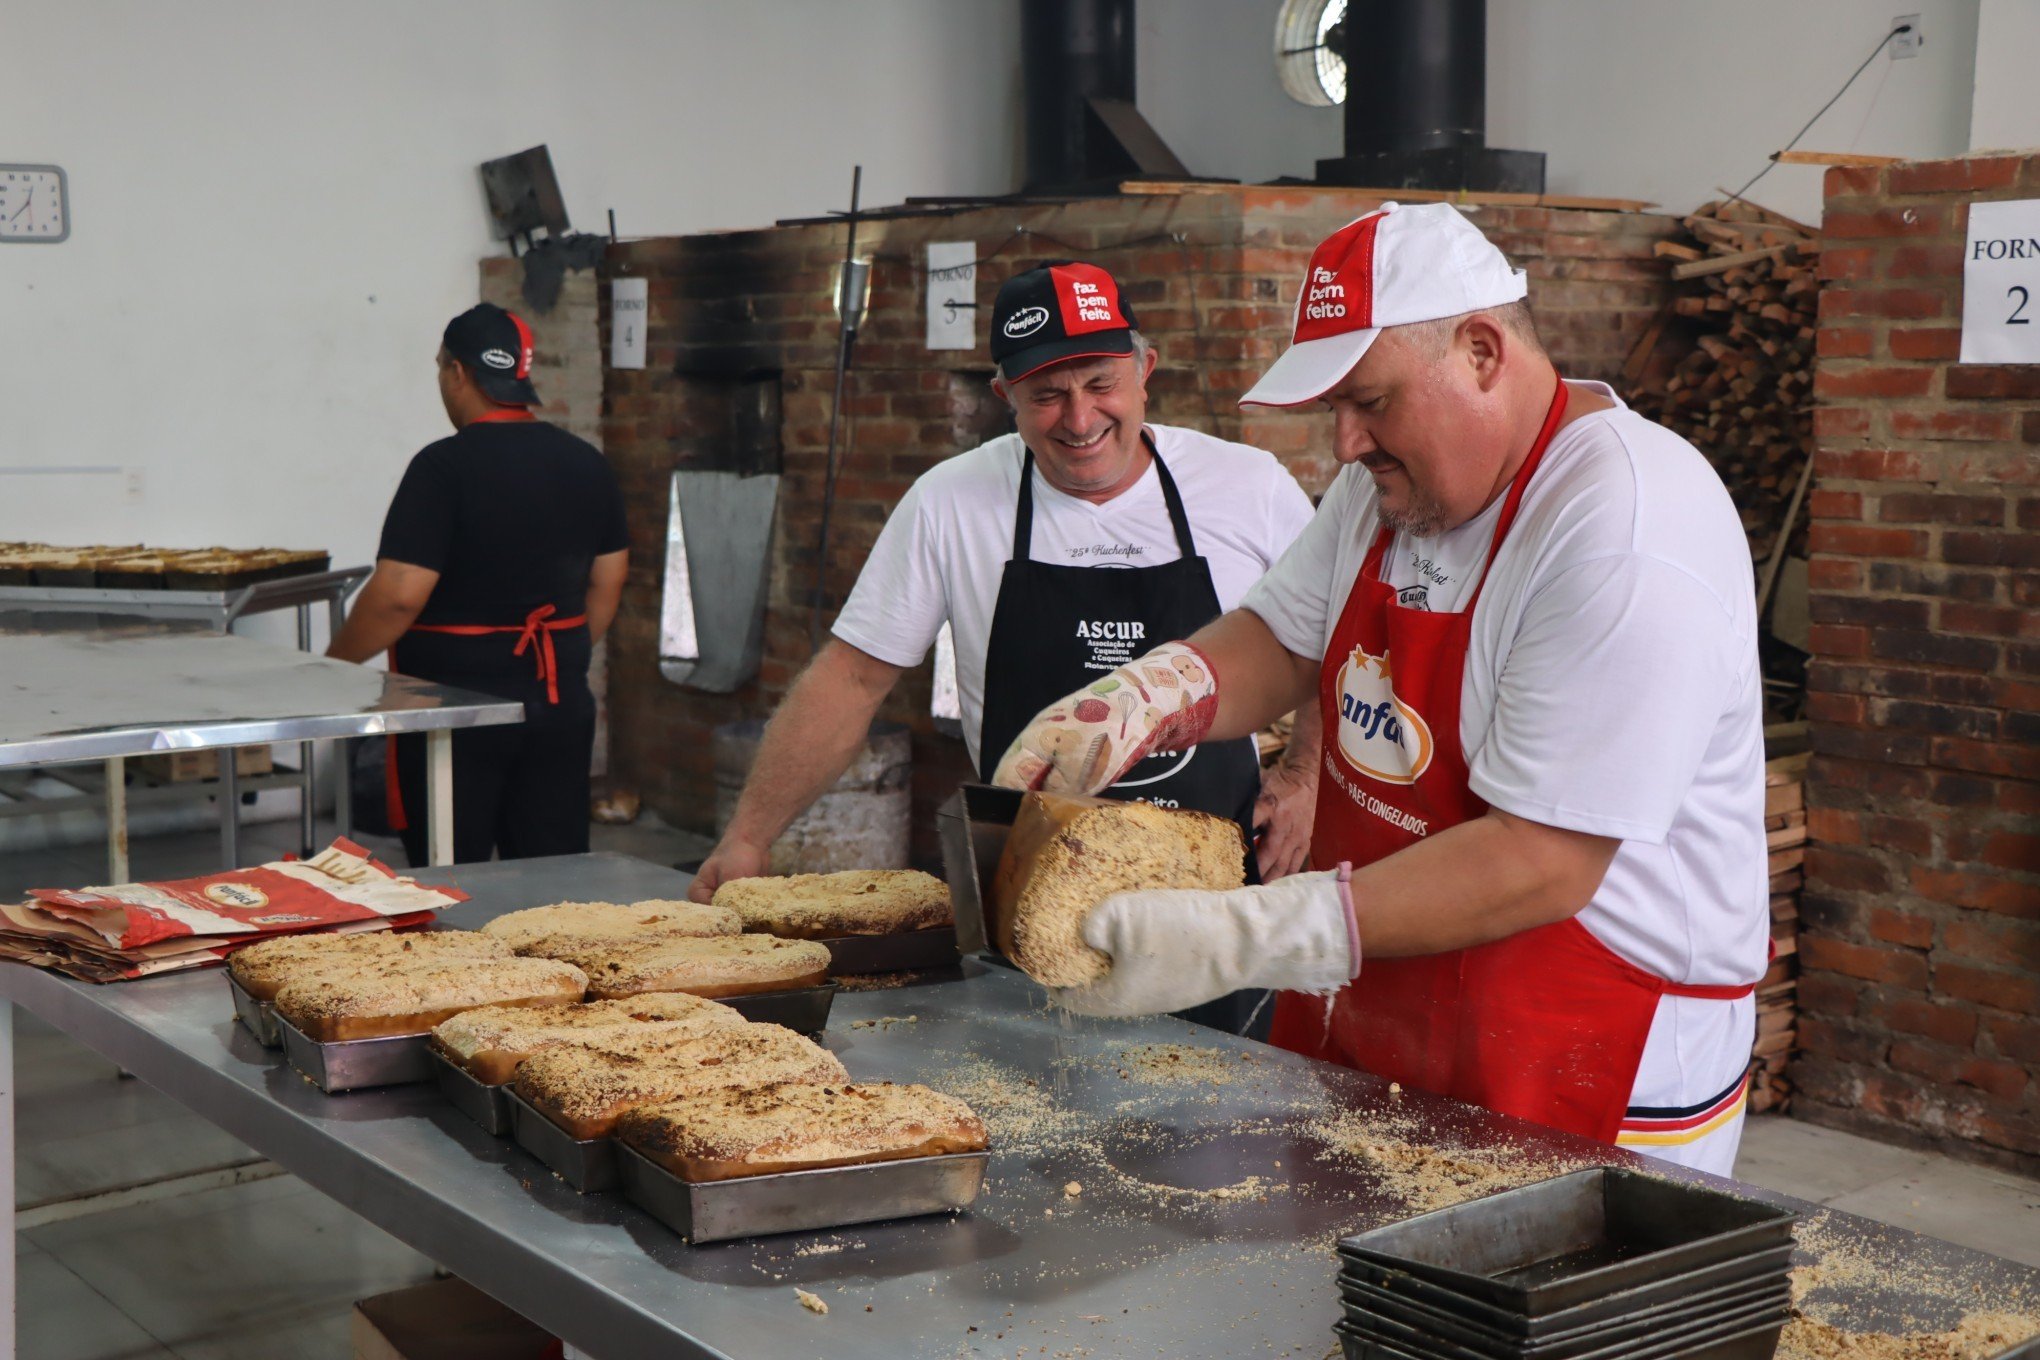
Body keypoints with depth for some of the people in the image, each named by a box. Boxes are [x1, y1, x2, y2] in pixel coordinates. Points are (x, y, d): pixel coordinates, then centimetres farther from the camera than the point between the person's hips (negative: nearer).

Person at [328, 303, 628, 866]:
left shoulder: (444, 467, -14)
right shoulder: (587, 464, 5)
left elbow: (399, 595, -18)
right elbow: (607, 583, 12)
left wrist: (331, 666, -4)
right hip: (561, 702, 6)